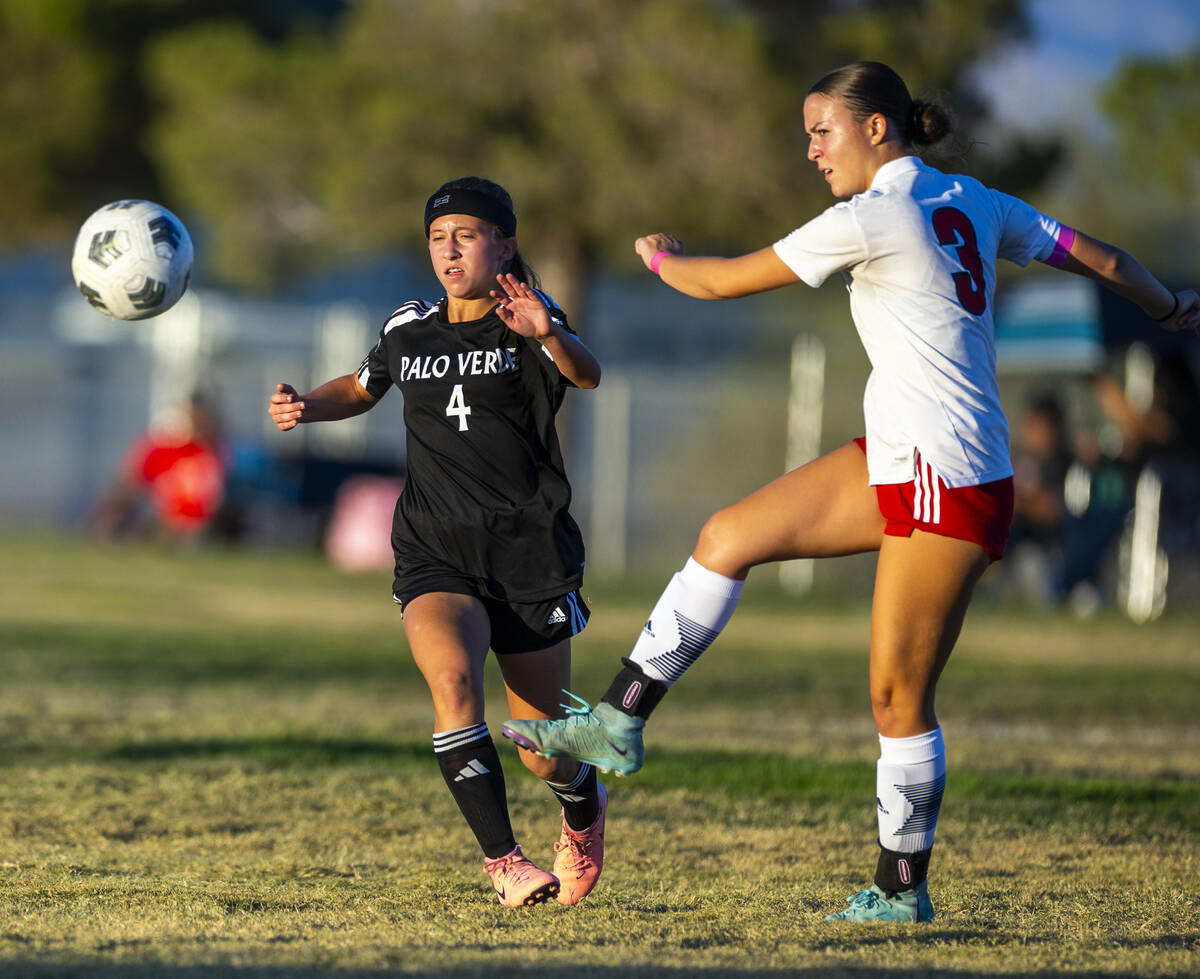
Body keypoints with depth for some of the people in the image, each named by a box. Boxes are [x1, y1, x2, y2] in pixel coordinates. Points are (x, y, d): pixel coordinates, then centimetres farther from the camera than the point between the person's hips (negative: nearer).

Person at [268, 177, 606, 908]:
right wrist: (307, 407, 7)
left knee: (545, 753, 5)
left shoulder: (526, 321, -5)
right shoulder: (411, 330, 8)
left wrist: (548, 335, -49)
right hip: (436, 556, 2)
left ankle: (585, 811, 41)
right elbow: (364, 387, 28)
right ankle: (503, 861, -25)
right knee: (454, 683, -29)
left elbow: (586, 374, -26)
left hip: (531, 555, -2)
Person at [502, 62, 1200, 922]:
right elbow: (1102, 259, 14)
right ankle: (620, 723, 9)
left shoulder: (867, 221, -16)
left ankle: (903, 891, 9)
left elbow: (724, 281, -8)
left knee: (899, 694, -2)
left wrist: (659, 258, 14)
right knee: (728, 538, 5)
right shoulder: (972, 204, 8)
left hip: (950, 483, -9)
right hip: (897, 462, 9)